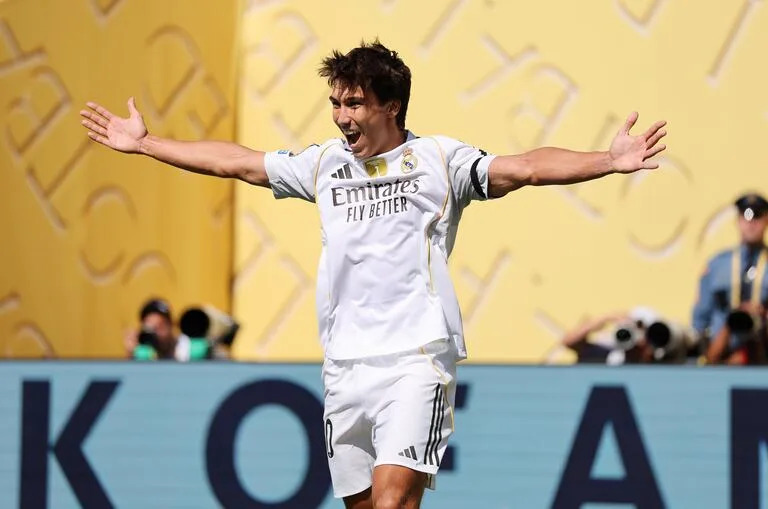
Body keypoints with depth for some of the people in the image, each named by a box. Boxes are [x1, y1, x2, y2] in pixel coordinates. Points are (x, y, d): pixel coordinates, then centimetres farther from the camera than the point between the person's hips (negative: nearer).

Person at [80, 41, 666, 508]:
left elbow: (522, 168, -12)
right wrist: (144, 143, 25)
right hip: (344, 364, 5)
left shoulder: (439, 159, -1)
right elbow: (236, 162, 22)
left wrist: (609, 161, -26)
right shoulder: (324, 163, 14)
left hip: (417, 359, -5)